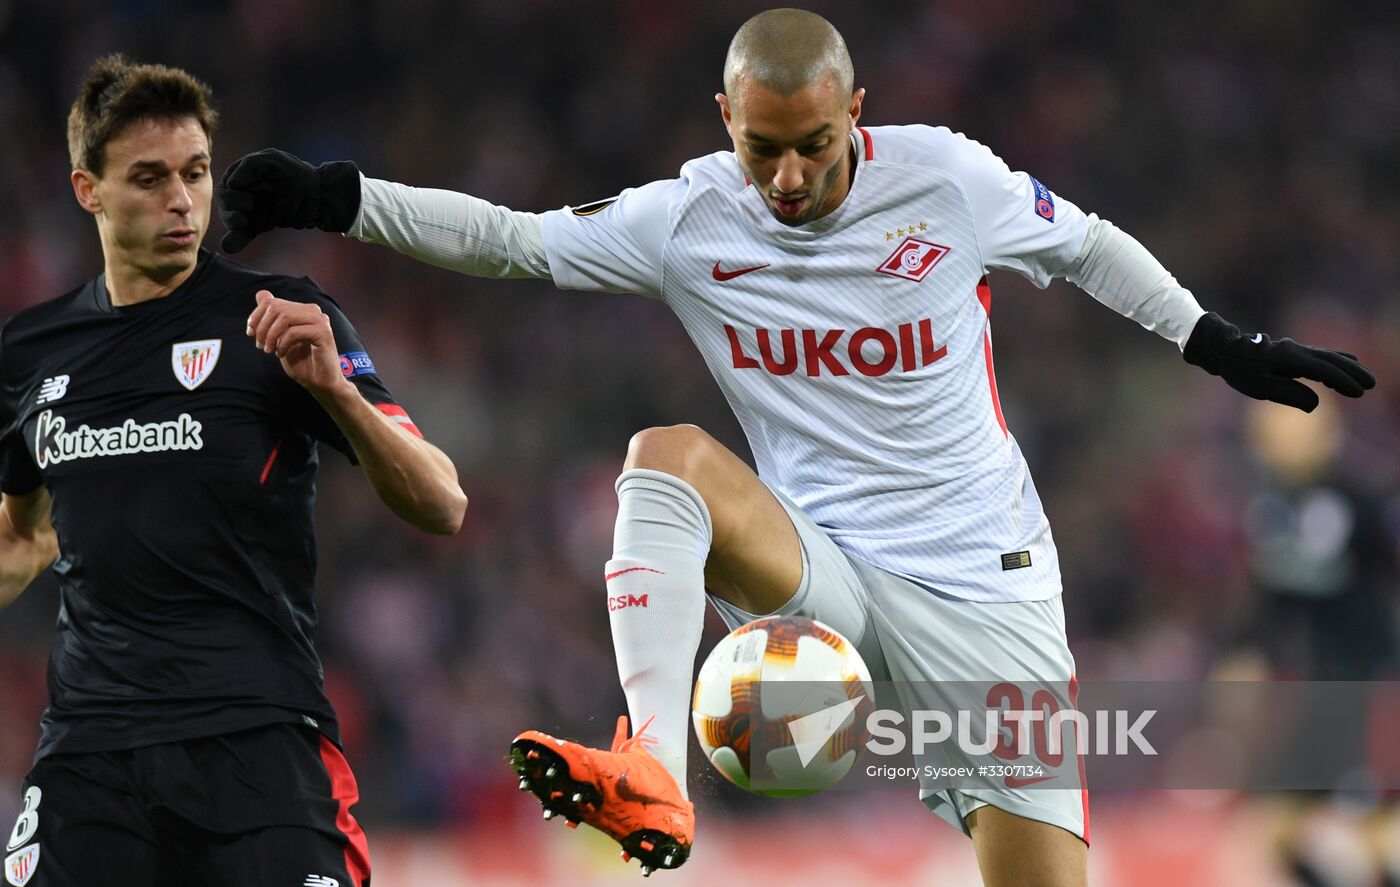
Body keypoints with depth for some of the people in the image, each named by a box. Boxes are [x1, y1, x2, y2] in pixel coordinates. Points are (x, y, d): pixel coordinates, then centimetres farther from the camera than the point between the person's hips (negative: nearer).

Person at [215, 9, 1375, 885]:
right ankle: (654, 779, -43)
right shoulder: (689, 221, -4)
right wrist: (334, 201, -8)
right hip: (815, 571, 1)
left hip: (983, 584, -1)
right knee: (668, 454, -28)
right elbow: (508, 238, 1)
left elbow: (1085, 245, 9)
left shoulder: (950, 179, -8)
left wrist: (1218, 343, 11)